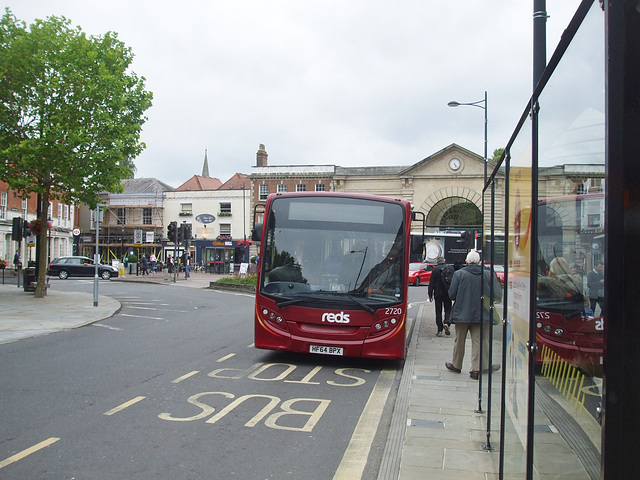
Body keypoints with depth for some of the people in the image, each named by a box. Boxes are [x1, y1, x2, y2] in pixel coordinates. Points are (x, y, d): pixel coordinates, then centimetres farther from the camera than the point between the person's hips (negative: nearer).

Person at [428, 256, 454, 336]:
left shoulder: (435, 269, -6)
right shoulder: (451, 268, 2)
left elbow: (431, 283, -5)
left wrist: (430, 294, 1)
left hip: (438, 294, -2)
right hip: (448, 293, 2)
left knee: (438, 312, 6)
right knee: (448, 309, 12)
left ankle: (440, 330, 4)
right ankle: (447, 323, -15)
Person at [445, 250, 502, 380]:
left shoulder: (459, 274, -7)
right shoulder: (488, 275, -4)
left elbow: (451, 295, -6)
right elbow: (497, 295, -4)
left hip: (462, 314, 0)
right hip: (481, 314, 0)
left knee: (459, 340, 14)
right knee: (478, 341, 5)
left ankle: (456, 365, 27)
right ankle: (476, 369, 2)